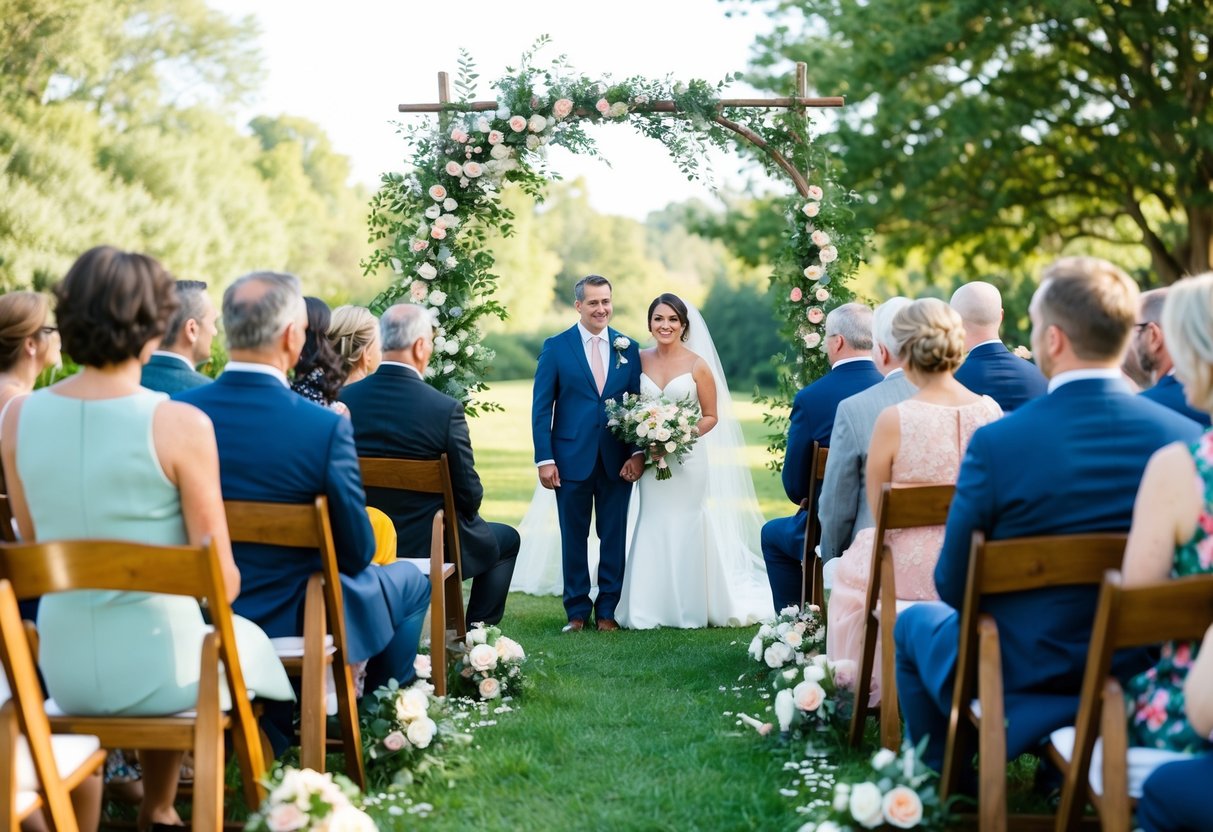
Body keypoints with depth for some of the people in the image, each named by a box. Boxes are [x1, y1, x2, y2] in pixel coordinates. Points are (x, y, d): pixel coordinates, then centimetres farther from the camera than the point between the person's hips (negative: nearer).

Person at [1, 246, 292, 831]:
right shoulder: (181, 424, -18)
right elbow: (222, 582, -14)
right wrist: (227, 580, 7)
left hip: (64, 671, 5)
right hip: (154, 664, -4)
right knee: (242, 635, 31)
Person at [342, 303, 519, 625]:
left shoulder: (345, 399, -10)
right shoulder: (445, 408, -22)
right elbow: (470, 494, -16)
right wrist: (464, 514, 7)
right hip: (429, 544, -5)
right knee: (506, 540, 24)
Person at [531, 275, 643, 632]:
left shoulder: (628, 348, 6)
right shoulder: (556, 347, 0)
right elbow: (541, 407, -2)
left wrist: (638, 452, -5)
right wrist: (544, 458, -9)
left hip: (617, 461, 2)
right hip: (572, 459, -2)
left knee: (614, 538, 7)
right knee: (573, 538, 7)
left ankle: (608, 609, 18)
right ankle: (577, 610, 18)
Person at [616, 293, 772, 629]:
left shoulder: (698, 365, -5)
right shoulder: (640, 360, 3)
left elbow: (711, 416, -1)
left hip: (688, 458, -3)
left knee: (685, 525, 0)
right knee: (653, 525, 4)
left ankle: (689, 609, 11)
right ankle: (652, 610, 12)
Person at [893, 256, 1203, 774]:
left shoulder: (997, 444, -24)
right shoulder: (1186, 437, -13)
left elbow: (953, 584, -13)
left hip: (1019, 679, -4)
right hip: (1139, 674, 4)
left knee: (915, 622, 26)